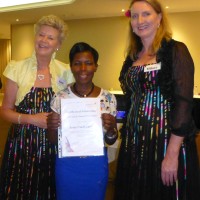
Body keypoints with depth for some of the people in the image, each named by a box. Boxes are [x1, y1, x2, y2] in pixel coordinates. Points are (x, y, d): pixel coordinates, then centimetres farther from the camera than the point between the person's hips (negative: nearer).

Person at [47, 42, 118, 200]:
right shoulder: (60, 97, -7)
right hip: (67, 164, 0)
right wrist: (52, 127, -20)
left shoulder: (108, 98, -7)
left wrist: (110, 128, -20)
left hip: (96, 165, 0)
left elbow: (111, 141, 1)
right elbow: (53, 140, 1)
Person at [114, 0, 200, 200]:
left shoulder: (175, 50, -8)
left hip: (166, 140, -6)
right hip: (134, 142, 6)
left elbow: (184, 103, -15)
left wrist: (172, 153, -20)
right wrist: (126, 136, 11)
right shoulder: (132, 57, 11)